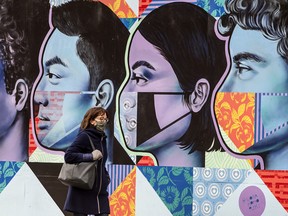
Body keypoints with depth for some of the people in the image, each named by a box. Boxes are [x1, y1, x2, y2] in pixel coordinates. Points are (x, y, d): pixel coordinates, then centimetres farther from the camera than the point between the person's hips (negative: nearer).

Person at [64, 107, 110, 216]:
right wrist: (91, 156, -23)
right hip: (83, 191, -7)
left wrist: (106, 176, 10)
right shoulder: (84, 136, -11)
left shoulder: (102, 138, 12)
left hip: (100, 191, 7)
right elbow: (68, 156, -21)